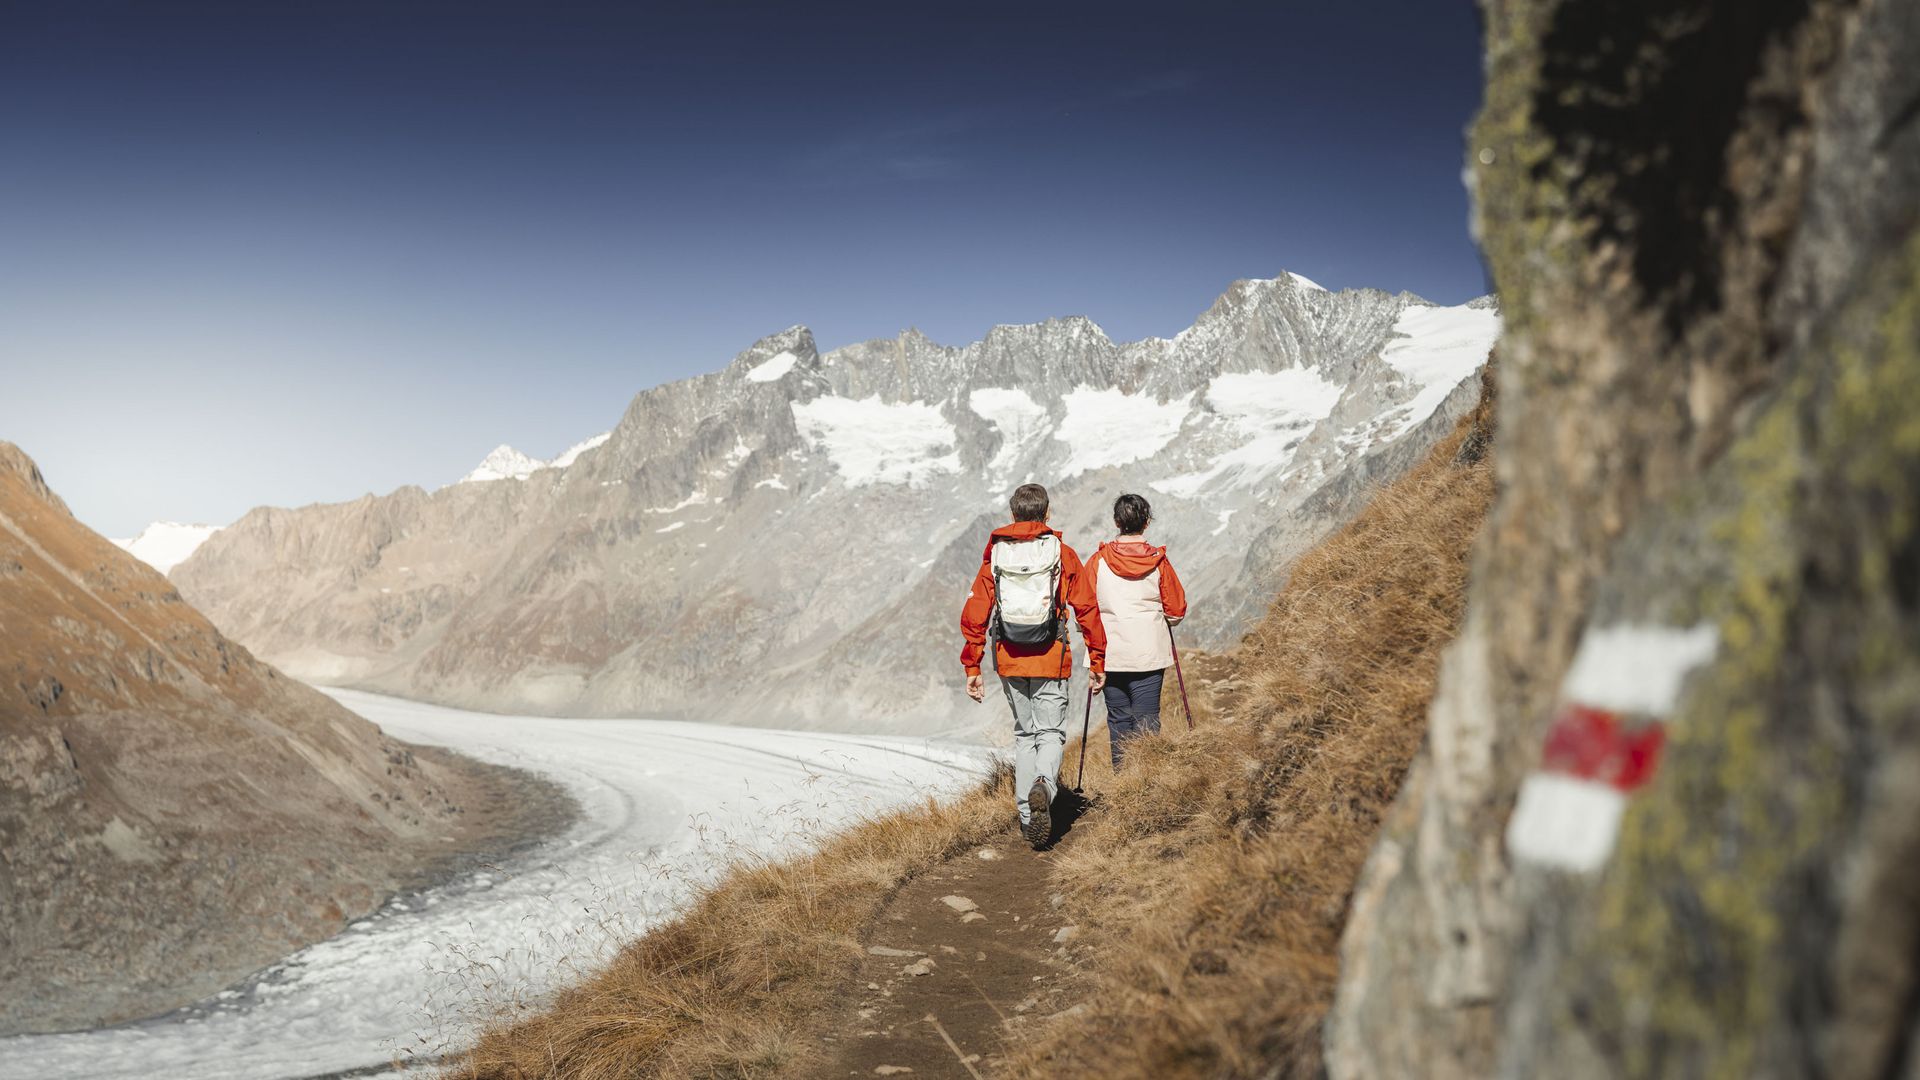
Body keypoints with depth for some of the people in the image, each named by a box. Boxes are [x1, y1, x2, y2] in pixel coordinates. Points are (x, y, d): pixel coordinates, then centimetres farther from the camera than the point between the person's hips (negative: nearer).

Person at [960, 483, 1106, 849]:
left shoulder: (994, 555, 4)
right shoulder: (1062, 553, -1)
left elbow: (974, 614, 2)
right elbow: (1087, 609, -3)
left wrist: (972, 668, 7)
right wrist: (1097, 661, 5)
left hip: (1009, 662, 2)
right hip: (1051, 661, -2)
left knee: (1024, 734, 15)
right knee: (1051, 733, 5)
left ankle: (1027, 817, 14)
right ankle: (1044, 787, -26)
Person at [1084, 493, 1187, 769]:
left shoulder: (1099, 560, -4)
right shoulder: (1159, 562, -4)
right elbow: (1176, 611, 1)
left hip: (1110, 653, 1)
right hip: (1149, 653, -1)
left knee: (1118, 720, 10)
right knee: (1147, 720, 2)